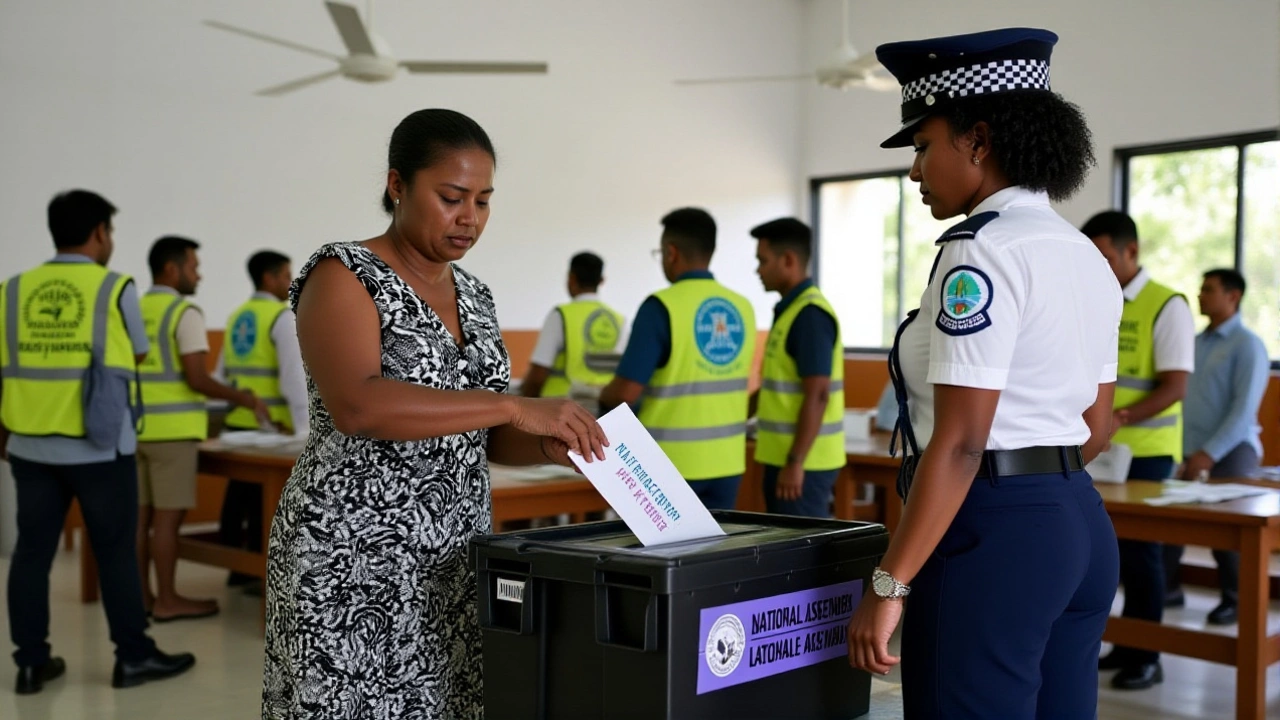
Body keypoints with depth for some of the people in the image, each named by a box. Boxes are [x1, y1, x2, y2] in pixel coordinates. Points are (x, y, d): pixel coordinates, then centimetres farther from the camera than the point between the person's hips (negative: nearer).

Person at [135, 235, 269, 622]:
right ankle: (167, 600, 5)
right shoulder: (184, 312, -10)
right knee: (167, 516, -2)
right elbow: (197, 379, -17)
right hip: (173, 429, -7)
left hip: (138, 428, 7)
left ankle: (141, 595, 16)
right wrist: (243, 398, -4)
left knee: (141, 514, 10)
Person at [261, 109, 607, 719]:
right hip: (353, 565, -6)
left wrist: (549, 445, -6)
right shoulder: (343, 275, -10)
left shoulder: (473, 296, 12)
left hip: (456, 564, 7)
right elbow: (358, 406, -27)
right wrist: (514, 405, -29)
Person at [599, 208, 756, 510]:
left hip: (672, 462, -5)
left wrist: (603, 397, 7)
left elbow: (626, 392, -16)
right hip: (726, 460, 5)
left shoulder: (662, 307, -14)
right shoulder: (742, 307, 4)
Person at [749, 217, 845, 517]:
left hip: (802, 461, -9)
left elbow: (817, 395, -22)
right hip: (785, 456, 9)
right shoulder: (792, 309, 13)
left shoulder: (809, 314, -16)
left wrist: (795, 462, -23)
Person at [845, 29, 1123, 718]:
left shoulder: (980, 251, -15)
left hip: (991, 534, -9)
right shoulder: (1086, 256, 12)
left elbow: (960, 441, -20)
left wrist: (887, 584, -18)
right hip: (1080, 526, 10)